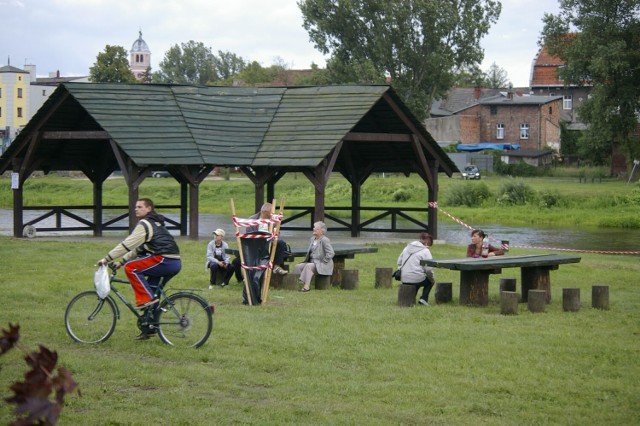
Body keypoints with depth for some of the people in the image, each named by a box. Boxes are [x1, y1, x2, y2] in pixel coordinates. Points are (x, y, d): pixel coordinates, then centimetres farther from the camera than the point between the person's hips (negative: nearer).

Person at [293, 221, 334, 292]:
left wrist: (322, 262, -17)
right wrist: (306, 259, 11)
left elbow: (330, 253, -20)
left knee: (308, 266, -34)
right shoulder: (312, 239, 16)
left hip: (322, 265, -9)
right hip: (312, 262, 9)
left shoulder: (325, 240, -12)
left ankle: (306, 286, -38)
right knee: (297, 267, -9)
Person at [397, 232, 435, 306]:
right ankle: (424, 298, 6)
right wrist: (432, 278, 6)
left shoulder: (407, 247, 11)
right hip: (417, 280, -6)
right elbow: (428, 269, -12)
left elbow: (399, 262, 16)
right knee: (430, 281, 23)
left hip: (404, 280, 6)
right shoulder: (425, 251, -8)